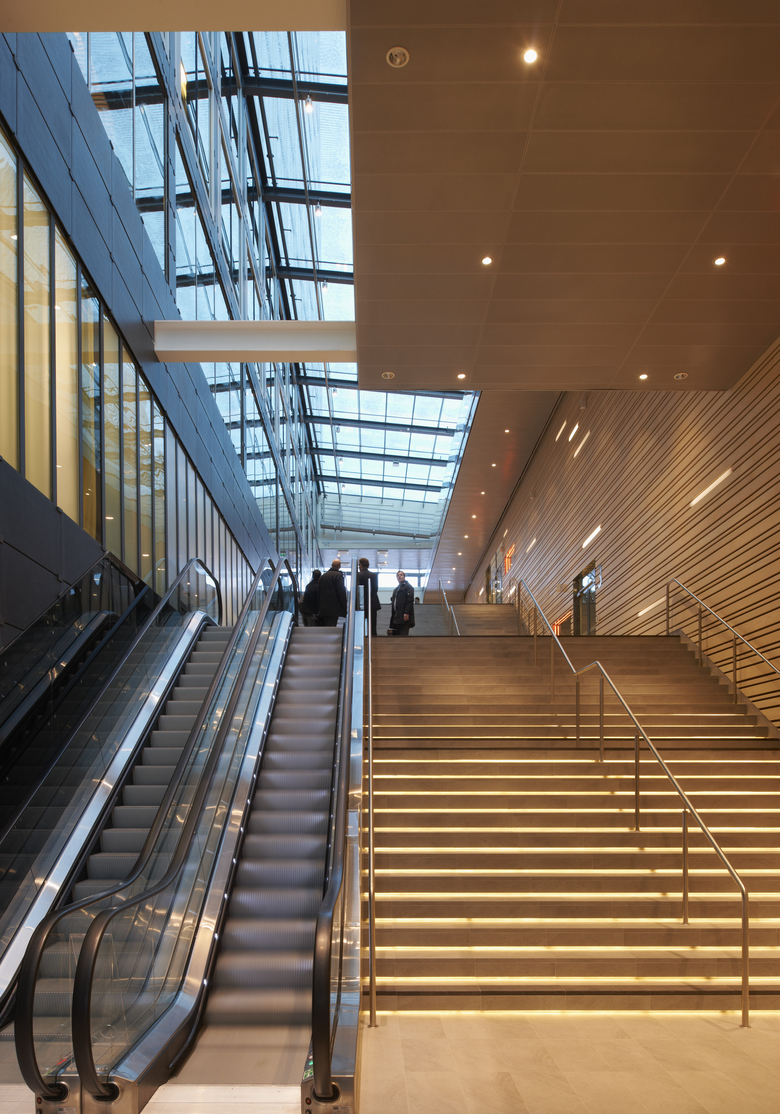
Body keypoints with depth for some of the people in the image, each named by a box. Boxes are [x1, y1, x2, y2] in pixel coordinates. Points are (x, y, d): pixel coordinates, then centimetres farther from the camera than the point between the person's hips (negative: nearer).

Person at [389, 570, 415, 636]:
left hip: (404, 616, -8)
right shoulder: (395, 589, 23)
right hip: (397, 617, 8)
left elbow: (410, 600, -11)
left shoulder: (408, 587, 0)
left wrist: (406, 613, -21)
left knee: (403, 634, -13)